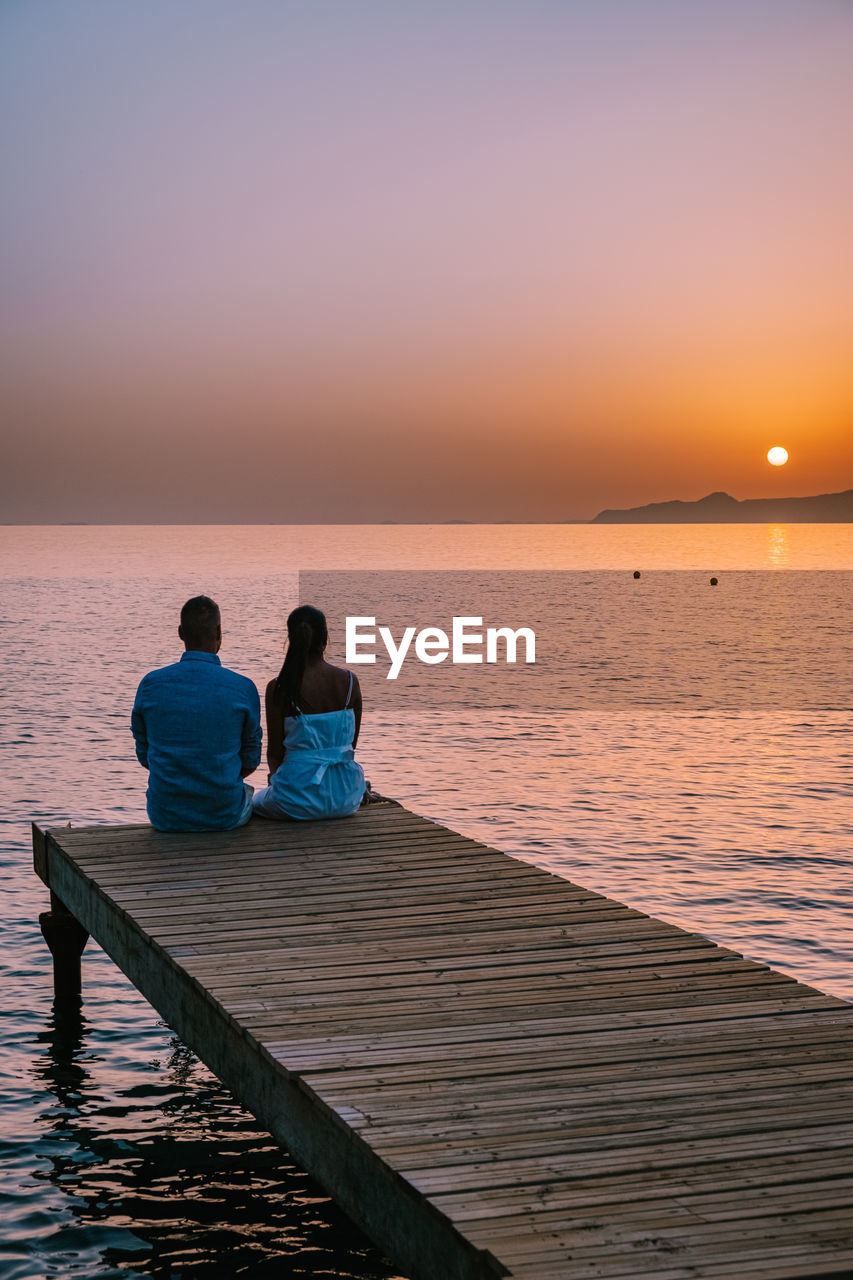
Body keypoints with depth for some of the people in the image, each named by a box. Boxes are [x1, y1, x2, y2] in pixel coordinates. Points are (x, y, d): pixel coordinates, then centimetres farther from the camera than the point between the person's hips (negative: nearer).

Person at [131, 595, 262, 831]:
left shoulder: (150, 685, -8)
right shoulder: (243, 688, -12)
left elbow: (144, 756, 4)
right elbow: (250, 762, 0)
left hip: (166, 817, 1)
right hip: (224, 816, -1)